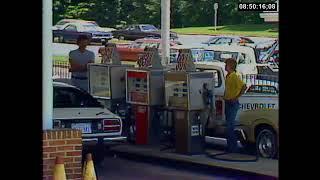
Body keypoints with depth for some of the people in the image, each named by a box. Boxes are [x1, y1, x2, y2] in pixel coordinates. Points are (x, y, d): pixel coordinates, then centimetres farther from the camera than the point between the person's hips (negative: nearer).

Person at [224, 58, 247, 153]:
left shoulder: (234, 76, -15)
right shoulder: (228, 76, 13)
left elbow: (244, 87, -23)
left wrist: (236, 98, -21)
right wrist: (225, 97, 17)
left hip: (233, 103, -10)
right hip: (228, 103, 10)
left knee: (230, 125, -9)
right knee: (229, 125, 12)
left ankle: (234, 147, -5)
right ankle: (230, 146, 18)